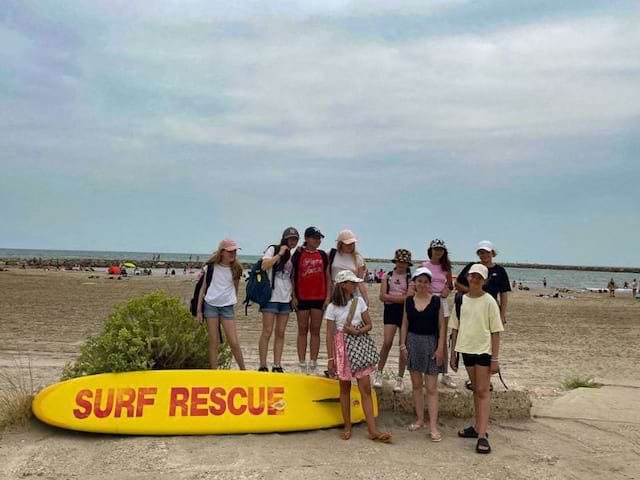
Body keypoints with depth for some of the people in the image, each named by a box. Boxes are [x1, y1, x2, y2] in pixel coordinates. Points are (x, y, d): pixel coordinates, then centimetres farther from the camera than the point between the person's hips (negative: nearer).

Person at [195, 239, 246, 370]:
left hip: (227, 307, 1)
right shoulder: (211, 267, 0)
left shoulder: (236, 269, 3)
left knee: (234, 342, -3)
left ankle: (243, 371, 13)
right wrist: (198, 310, 1)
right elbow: (203, 288, 4)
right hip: (210, 305, 0)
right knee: (213, 342, 1)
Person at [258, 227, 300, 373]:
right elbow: (264, 265, -17)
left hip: (285, 299, 5)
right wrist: (280, 253, -13)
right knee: (267, 332, -5)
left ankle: (277, 366, 10)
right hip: (271, 297, -5)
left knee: (280, 334, 6)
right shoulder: (273, 249, 0)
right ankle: (263, 366, 0)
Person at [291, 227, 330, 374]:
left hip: (319, 297, 2)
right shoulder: (298, 254, 1)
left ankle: (313, 363, 12)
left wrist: (328, 296, 2)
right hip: (302, 297, -2)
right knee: (303, 330, 4)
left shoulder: (323, 255, 8)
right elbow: (292, 276, 2)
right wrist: (293, 296, -3)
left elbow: (327, 277, 10)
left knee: (315, 330, 6)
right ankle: (302, 363, 9)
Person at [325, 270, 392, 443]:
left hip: (360, 346, 2)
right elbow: (330, 335, -4)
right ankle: (347, 427, 21)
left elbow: (369, 325, 5)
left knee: (366, 388, -1)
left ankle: (372, 430, 0)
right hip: (342, 347, -2)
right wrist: (330, 359, -5)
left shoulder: (359, 301, 2)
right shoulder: (332, 307, -6)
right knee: (345, 388, 8)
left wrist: (357, 331, -15)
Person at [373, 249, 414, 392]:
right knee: (387, 342, -12)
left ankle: (400, 378, 16)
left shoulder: (411, 278, 3)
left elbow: (409, 297, -10)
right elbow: (382, 296, -2)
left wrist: (391, 297, -8)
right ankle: (379, 373, 7)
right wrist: (401, 297, -8)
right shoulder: (388, 276, 8)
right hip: (391, 310, 0)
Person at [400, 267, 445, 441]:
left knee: (431, 387, -1)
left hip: (431, 343, -3)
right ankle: (420, 420, 25)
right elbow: (405, 324, 7)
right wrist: (403, 345, 1)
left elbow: (442, 326, -4)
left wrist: (440, 347, -10)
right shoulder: (409, 301, 3)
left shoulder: (437, 301, -4)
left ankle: (433, 426, 2)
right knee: (416, 384, 12)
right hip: (413, 342, 3)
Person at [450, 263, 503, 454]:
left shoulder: (489, 302, -8)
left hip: (483, 350, -4)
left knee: (483, 391, -4)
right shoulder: (461, 300, 4)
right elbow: (456, 328, 9)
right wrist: (453, 353, 8)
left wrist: (495, 358, -10)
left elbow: (495, 331, -7)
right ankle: (478, 427, 24)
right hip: (466, 349, 4)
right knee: (476, 389, 14)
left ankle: (482, 435, -3)